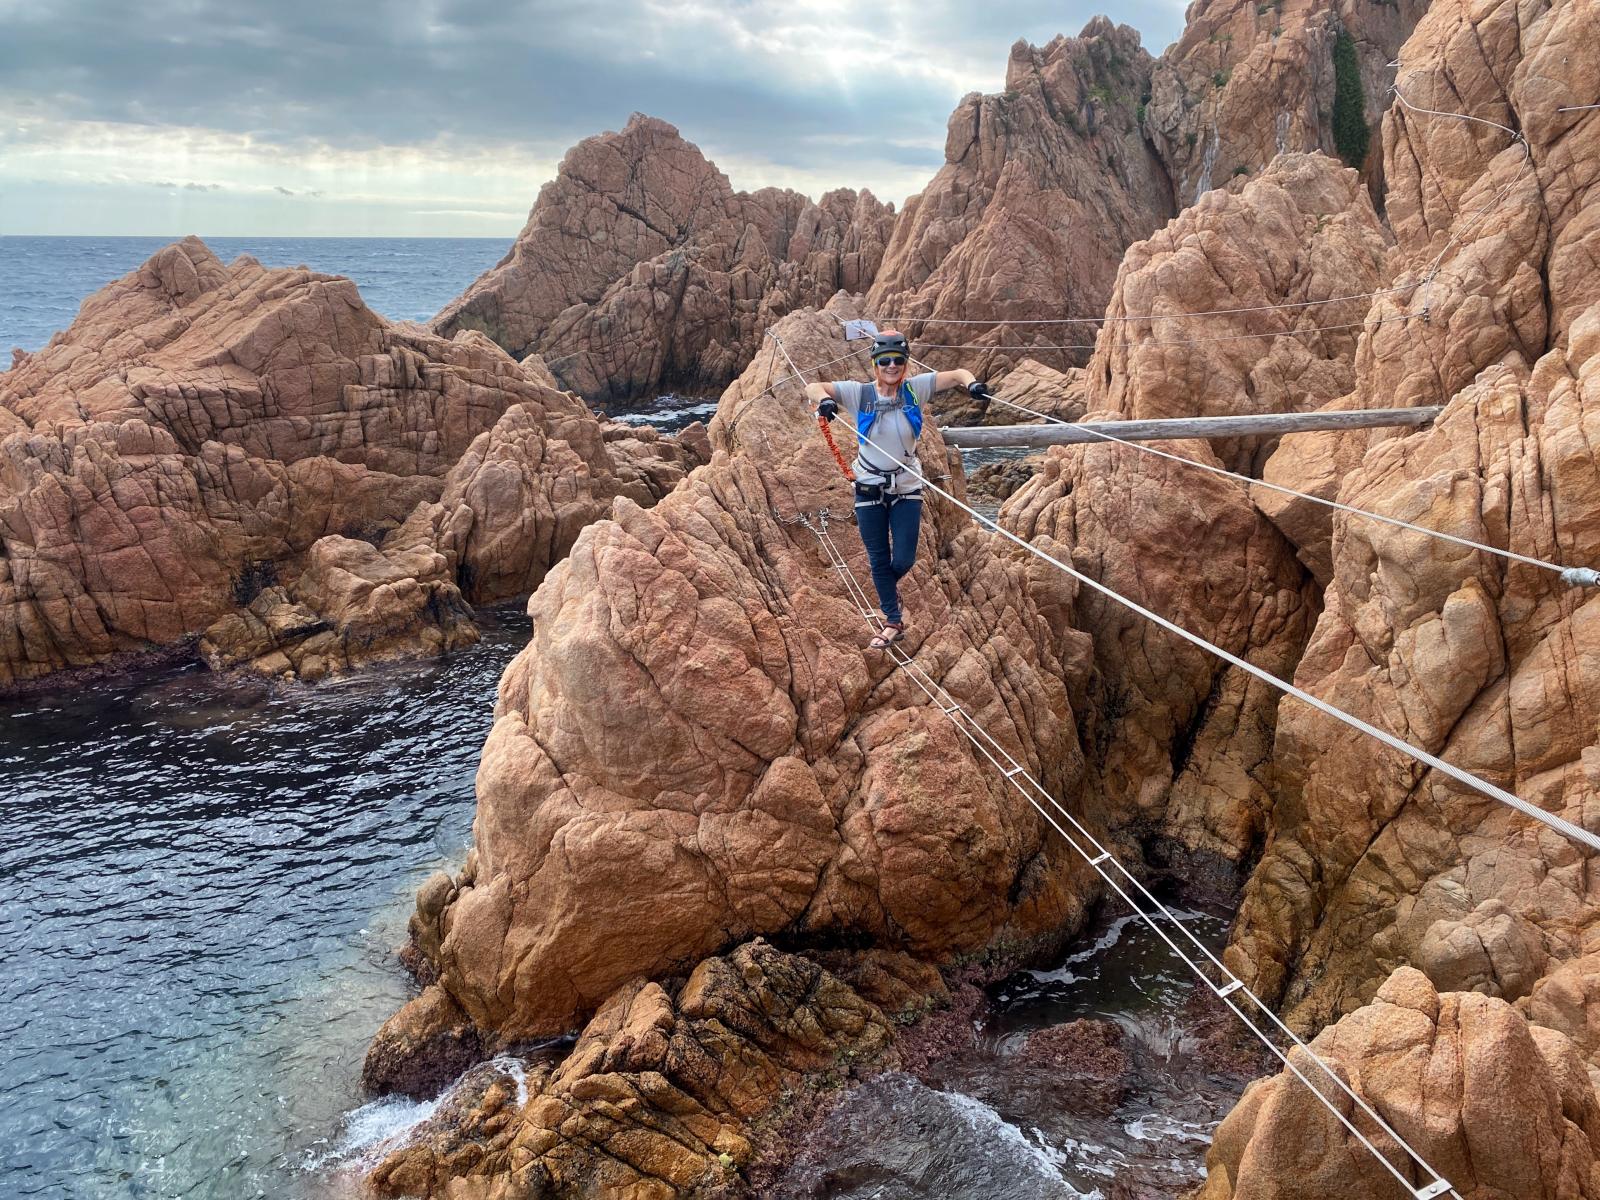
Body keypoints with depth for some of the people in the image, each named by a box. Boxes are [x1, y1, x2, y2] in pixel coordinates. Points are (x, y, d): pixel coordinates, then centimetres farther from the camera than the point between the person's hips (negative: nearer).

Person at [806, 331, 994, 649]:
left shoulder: (915, 389, -7)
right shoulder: (859, 393, -10)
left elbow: (957, 375, -9)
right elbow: (812, 388, -15)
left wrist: (973, 384, -32)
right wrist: (824, 399, -38)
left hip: (907, 488, 1)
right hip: (869, 489, 0)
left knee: (903, 560, 0)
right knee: (879, 561, 6)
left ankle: (889, 586, 37)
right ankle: (893, 622, 22)